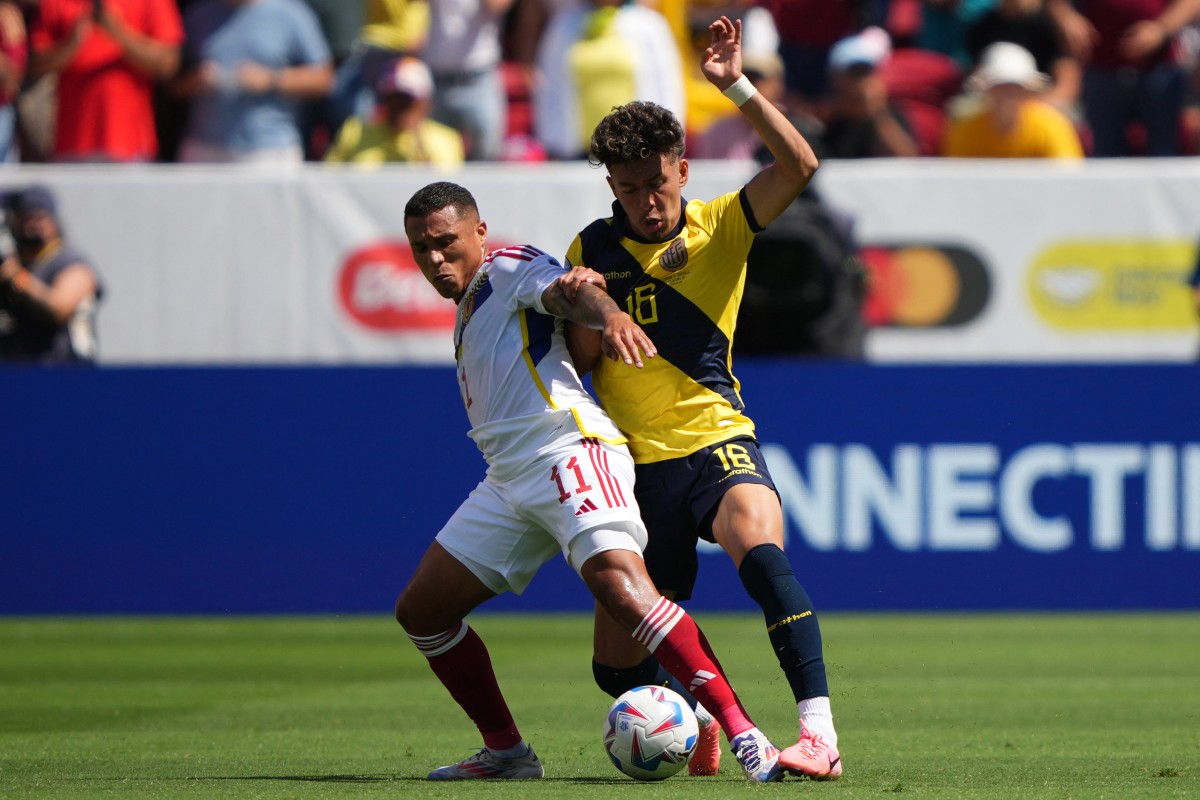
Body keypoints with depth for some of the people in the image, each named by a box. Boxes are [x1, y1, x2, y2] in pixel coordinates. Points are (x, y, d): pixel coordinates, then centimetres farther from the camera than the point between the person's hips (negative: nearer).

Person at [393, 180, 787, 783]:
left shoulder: (513, 268, 3)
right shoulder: (469, 309, 29)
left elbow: (566, 291, -19)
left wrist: (608, 314, -40)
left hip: (567, 450, -9)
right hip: (507, 478, 9)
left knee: (622, 590, -28)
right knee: (420, 611, 8)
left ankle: (744, 736, -33)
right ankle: (506, 752, 16)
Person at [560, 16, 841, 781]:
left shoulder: (721, 227, 0)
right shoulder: (592, 249, 6)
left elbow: (800, 166, -15)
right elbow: (580, 363, 5)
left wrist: (738, 86, -22)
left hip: (718, 444, -3)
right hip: (638, 466, 3)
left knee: (760, 551, -37)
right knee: (617, 666, 4)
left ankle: (820, 732, -41)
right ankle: (697, 718, 37)